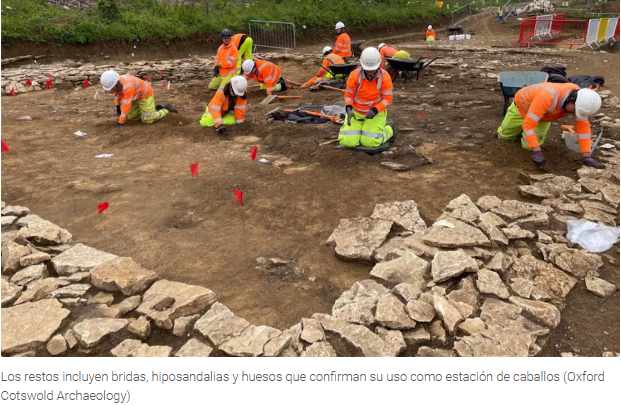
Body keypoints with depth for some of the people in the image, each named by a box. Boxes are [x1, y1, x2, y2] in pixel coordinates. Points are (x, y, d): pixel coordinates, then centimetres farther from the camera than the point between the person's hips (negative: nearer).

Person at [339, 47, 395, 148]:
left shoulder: (384, 77, -16)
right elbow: (349, 95, -6)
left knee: (369, 142, -16)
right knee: (348, 141, -12)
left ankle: (389, 129, 17)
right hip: (356, 112, 2)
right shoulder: (355, 75, -15)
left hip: (376, 113, -1)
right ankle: (360, 126, 24)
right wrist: (348, 109, -24)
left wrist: (374, 110, -28)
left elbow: (387, 99, -13)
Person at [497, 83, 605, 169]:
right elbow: (528, 124, -50)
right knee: (504, 135, 14)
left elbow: (583, 126, -27)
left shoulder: (579, 98, -32)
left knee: (528, 145, -4)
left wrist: (587, 156, -32)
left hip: (543, 114, 4)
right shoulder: (547, 97, -51)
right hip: (522, 105, -3)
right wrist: (537, 152, -55)